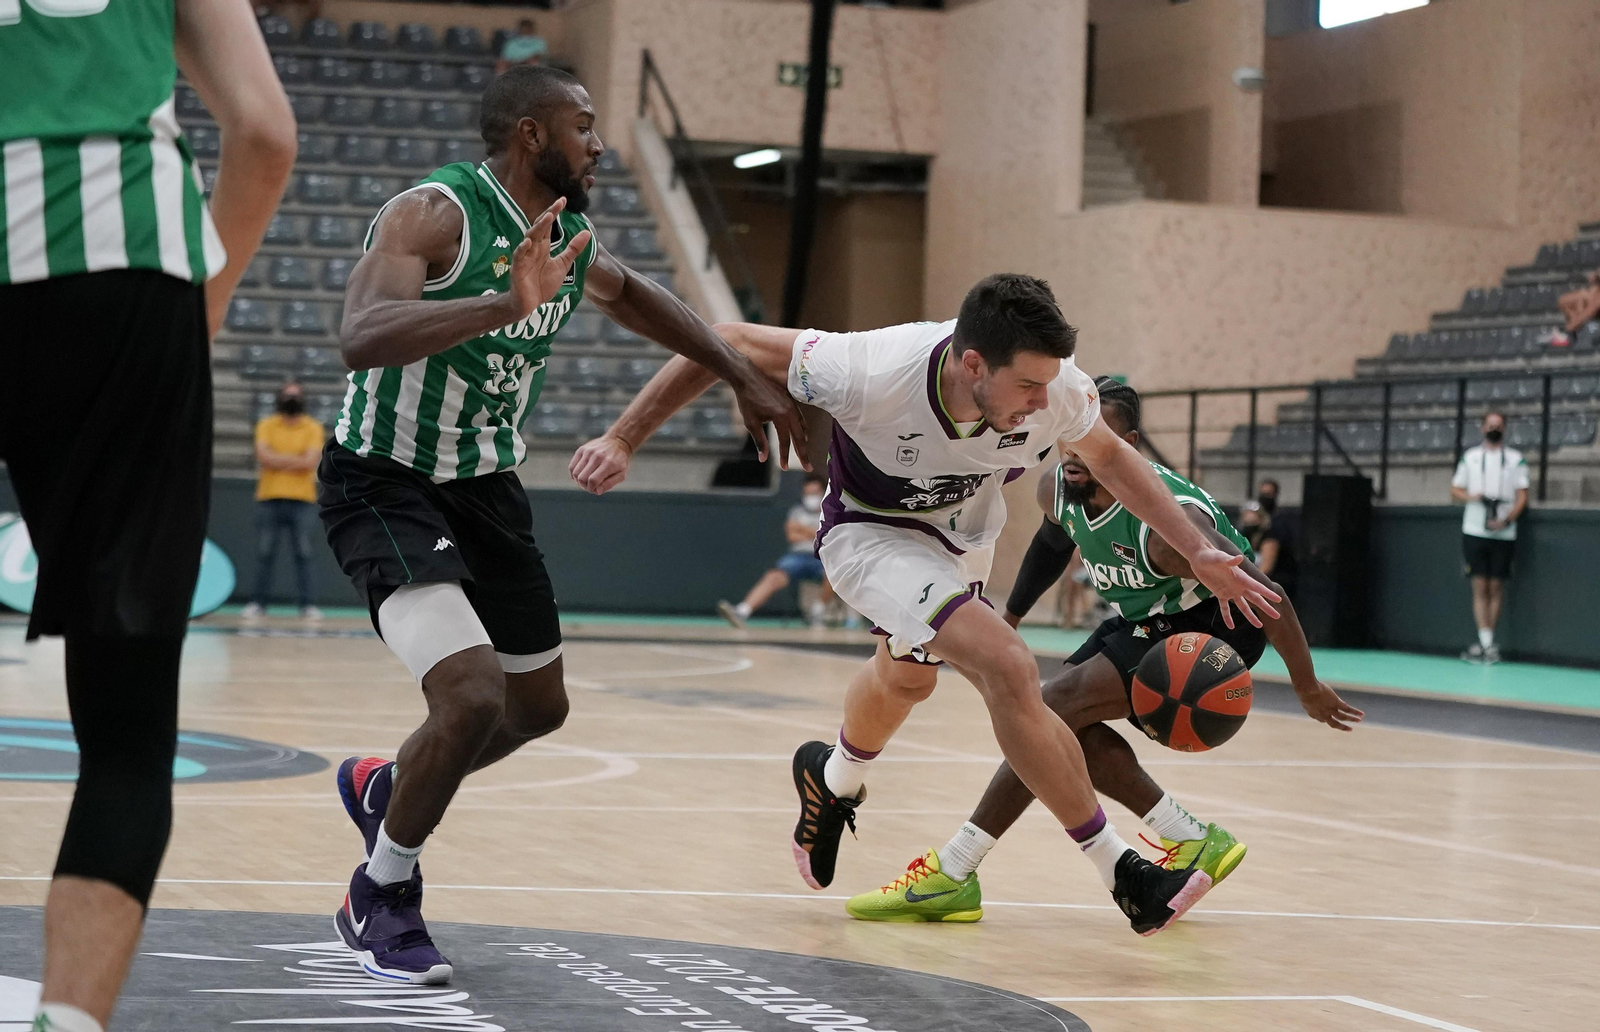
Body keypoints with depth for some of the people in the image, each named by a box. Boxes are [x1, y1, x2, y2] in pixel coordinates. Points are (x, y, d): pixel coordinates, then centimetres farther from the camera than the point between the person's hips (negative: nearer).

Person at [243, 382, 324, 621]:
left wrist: (278, 461, -8)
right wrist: (295, 459, -8)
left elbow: (310, 461, -9)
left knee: (303, 553, -2)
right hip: (269, 498, 1)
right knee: (264, 554, 1)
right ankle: (258, 603, 6)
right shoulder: (267, 426, 6)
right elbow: (263, 456, -8)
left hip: (302, 500, -1)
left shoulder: (313, 428, 4)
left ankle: (307, 605, -1)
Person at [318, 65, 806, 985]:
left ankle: (387, 788, 43)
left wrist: (747, 377, 21)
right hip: (386, 485, -8)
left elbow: (635, 297, 23)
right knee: (473, 698, -22)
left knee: (539, 709, 16)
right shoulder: (434, 215, -24)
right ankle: (383, 892, 1)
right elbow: (362, 339, -41)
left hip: (487, 485, 8)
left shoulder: (572, 237, 0)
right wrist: (507, 303, -51)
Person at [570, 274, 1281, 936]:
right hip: (871, 535, -5)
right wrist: (621, 439, -29)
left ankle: (831, 781, 63)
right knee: (1008, 669, -25)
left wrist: (1198, 553, -9)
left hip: (964, 536, 6)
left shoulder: (1056, 386, -29)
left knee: (906, 678, 30)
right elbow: (726, 345, -28)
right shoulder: (875, 371, -40)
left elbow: (1107, 456, -5)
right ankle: (1122, 875, -14)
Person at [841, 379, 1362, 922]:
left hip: (1211, 625, -9)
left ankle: (948, 877, -21)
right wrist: (1011, 614, 25)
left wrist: (1308, 687, -20)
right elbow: (1053, 542, 16)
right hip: (1146, 617, 9)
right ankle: (1195, 844, 11)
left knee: (1057, 704, -21)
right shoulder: (1058, 491, -10)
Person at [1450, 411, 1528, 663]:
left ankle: (1483, 643, 8)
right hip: (1474, 530, 0)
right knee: (1480, 587, -6)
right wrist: (1471, 497, -8)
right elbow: (1454, 491, 13)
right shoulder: (1470, 457, 12)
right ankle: (1487, 643, -9)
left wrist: (1506, 520, -14)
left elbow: (1522, 497, 2)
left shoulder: (1516, 459, 7)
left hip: (1503, 534, 0)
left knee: (1496, 588, 1)